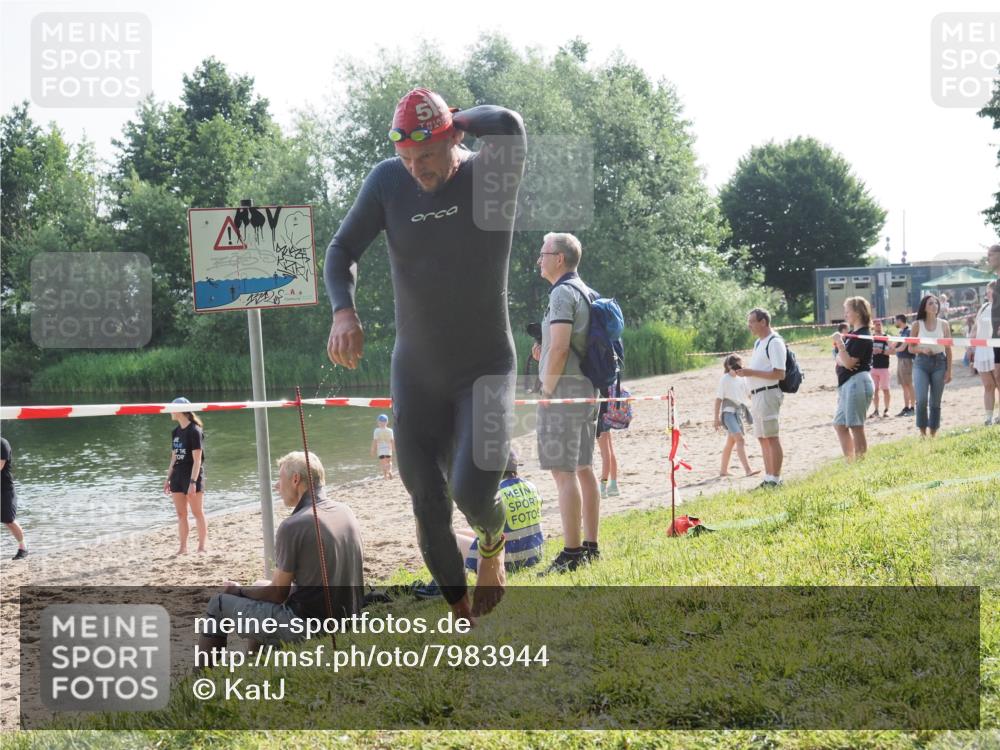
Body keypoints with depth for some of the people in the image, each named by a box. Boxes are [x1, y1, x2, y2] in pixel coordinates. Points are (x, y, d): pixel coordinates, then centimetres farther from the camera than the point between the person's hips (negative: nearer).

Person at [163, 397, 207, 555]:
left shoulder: (194, 431, -12)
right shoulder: (176, 431, 11)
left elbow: (197, 460, -15)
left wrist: (193, 481, -20)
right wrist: (168, 478, 14)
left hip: (192, 476, -7)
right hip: (178, 475, 7)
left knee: (198, 512, -1)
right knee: (181, 514, 7)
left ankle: (202, 546, 4)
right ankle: (183, 547, 11)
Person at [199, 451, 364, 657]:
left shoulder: (293, 526, -18)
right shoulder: (346, 512, 5)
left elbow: (277, 594, -10)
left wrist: (239, 591, 8)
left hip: (306, 629, -8)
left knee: (219, 604, 8)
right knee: (261, 587, 30)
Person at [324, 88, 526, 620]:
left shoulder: (490, 177, -15)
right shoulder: (388, 181, -6)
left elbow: (509, 127, -36)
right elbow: (342, 250, -3)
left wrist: (459, 121, -16)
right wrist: (343, 312, -22)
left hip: (486, 370, -3)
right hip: (416, 373, 4)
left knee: (471, 491, -19)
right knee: (427, 505, 5)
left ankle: (493, 543, 18)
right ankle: (460, 613, 26)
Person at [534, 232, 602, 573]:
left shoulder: (563, 292, -12)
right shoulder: (586, 292, 17)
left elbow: (559, 347, -20)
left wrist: (547, 391, -13)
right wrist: (545, 355, 12)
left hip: (564, 389, -10)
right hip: (588, 388, 10)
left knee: (563, 471, -10)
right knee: (583, 468, 12)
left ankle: (571, 553, -13)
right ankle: (590, 546, 15)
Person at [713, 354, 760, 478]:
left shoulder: (742, 378, 7)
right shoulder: (725, 379, -9)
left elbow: (749, 394, 12)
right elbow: (719, 398, -8)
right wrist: (717, 417, -10)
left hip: (739, 412, 7)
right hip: (728, 412, -7)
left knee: (731, 442, 14)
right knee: (739, 439, -20)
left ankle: (724, 470, 24)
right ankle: (747, 470, -30)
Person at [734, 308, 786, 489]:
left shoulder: (774, 343, -12)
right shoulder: (758, 343, 18)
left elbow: (779, 374, -19)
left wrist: (751, 372, -20)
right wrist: (743, 372, 9)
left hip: (768, 393, -10)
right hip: (756, 395, 10)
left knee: (771, 438, -8)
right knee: (763, 438, 12)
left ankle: (775, 479, -7)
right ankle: (768, 478, 17)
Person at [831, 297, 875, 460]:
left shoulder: (863, 336, -13)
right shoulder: (852, 334, 18)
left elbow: (849, 362, -18)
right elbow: (840, 359, 12)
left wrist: (839, 342, -16)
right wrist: (842, 360, -9)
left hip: (857, 382, -11)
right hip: (847, 384, 11)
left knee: (856, 426, -10)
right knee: (840, 424, 15)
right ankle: (850, 462, 19)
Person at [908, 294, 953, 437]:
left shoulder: (943, 324, 5)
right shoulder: (917, 325, 2)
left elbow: (948, 349, 6)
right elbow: (911, 348, 6)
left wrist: (949, 370, 1)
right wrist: (922, 350, -15)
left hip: (939, 363, 1)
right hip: (921, 363, -1)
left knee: (935, 402, 4)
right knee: (922, 398, -17)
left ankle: (933, 433, 13)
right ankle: (922, 431, -3)